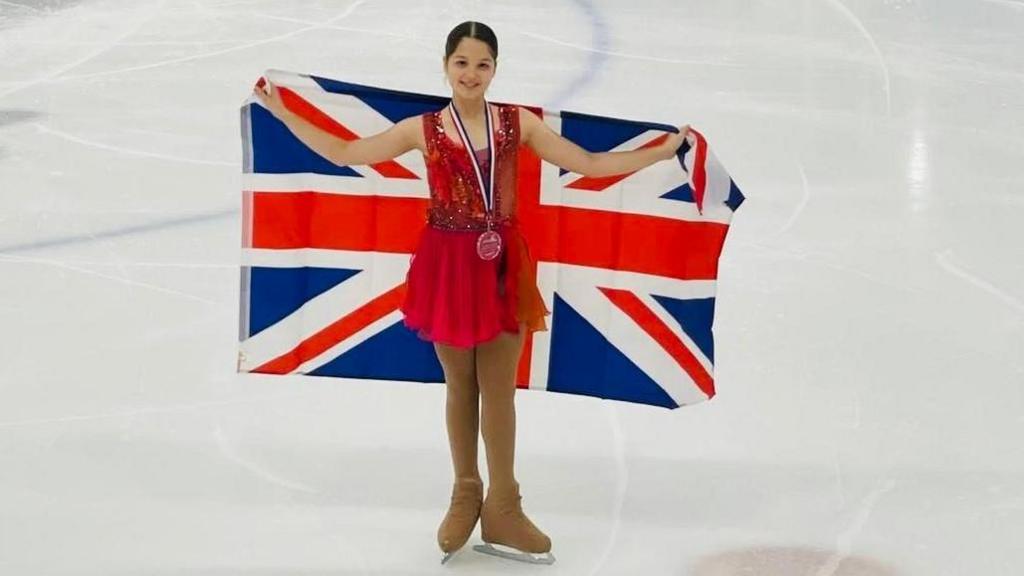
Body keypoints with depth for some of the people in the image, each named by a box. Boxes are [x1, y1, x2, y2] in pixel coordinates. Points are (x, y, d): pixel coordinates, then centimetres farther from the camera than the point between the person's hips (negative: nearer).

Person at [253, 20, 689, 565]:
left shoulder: (519, 123, -1)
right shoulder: (423, 129, -3)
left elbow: (588, 164, 1)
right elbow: (344, 153, 1)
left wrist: (663, 151, -3)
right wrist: (283, 113, -2)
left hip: (502, 267, 0)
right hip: (448, 267, 0)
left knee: (499, 389, 7)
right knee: (460, 386, 12)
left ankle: (502, 509, 18)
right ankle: (465, 495, 28)